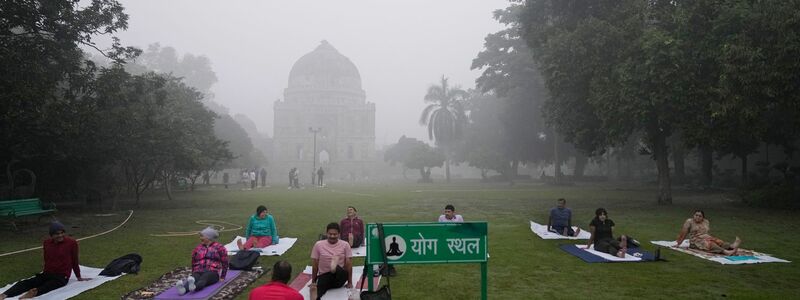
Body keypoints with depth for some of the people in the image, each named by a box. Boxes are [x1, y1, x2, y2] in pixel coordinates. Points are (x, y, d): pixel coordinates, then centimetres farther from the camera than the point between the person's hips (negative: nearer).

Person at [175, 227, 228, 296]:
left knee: (203, 278, -38)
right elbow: (193, 263, 28)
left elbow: (224, 263, 9)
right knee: (194, 278, -34)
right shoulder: (197, 248, 20)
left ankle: (195, 287, -71)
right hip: (198, 272, 3)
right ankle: (183, 288, -65)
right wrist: (193, 274, 21)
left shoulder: (219, 247, 9)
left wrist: (222, 277, 6)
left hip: (212, 272, -3)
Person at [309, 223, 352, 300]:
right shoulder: (318, 245, 3)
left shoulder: (345, 245, 2)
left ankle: (335, 268, -69)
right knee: (320, 286, -38)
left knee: (344, 273, -37)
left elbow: (349, 265, 3)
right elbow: (315, 265, 9)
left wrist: (350, 282, 2)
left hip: (339, 277, 1)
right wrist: (313, 282, 12)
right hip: (324, 276, -1)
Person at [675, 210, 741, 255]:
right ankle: (725, 252, -55)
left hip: (708, 238, 6)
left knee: (718, 241, -24)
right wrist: (678, 243, -1)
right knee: (709, 244, -33)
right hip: (697, 242, -6)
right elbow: (683, 234, -3)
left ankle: (732, 246, -51)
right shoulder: (689, 221, -4)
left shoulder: (706, 222, 13)